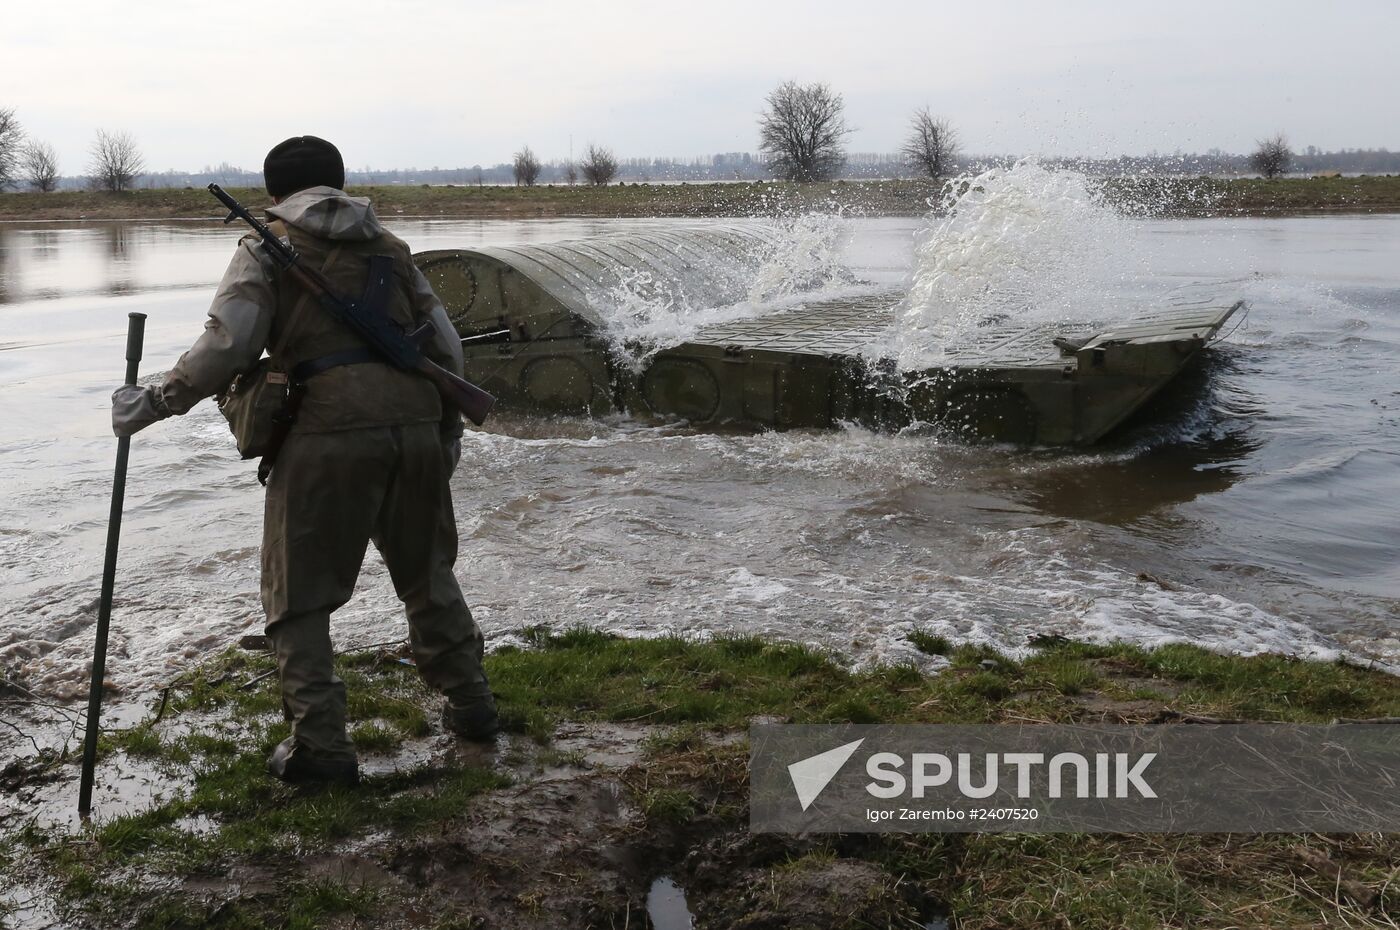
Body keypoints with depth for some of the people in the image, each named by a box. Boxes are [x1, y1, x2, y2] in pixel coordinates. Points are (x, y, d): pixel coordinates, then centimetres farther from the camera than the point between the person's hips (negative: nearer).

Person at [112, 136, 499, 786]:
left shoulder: (267, 249, 7)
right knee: (427, 571, 23)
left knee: (299, 596, 8)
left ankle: (319, 745, 7)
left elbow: (225, 348, -6)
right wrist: (449, 428, 24)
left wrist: (153, 402, 4)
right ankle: (470, 705, 29)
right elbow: (445, 345, 15)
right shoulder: (388, 246, 20)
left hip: (328, 433, -5)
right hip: (413, 424, 5)